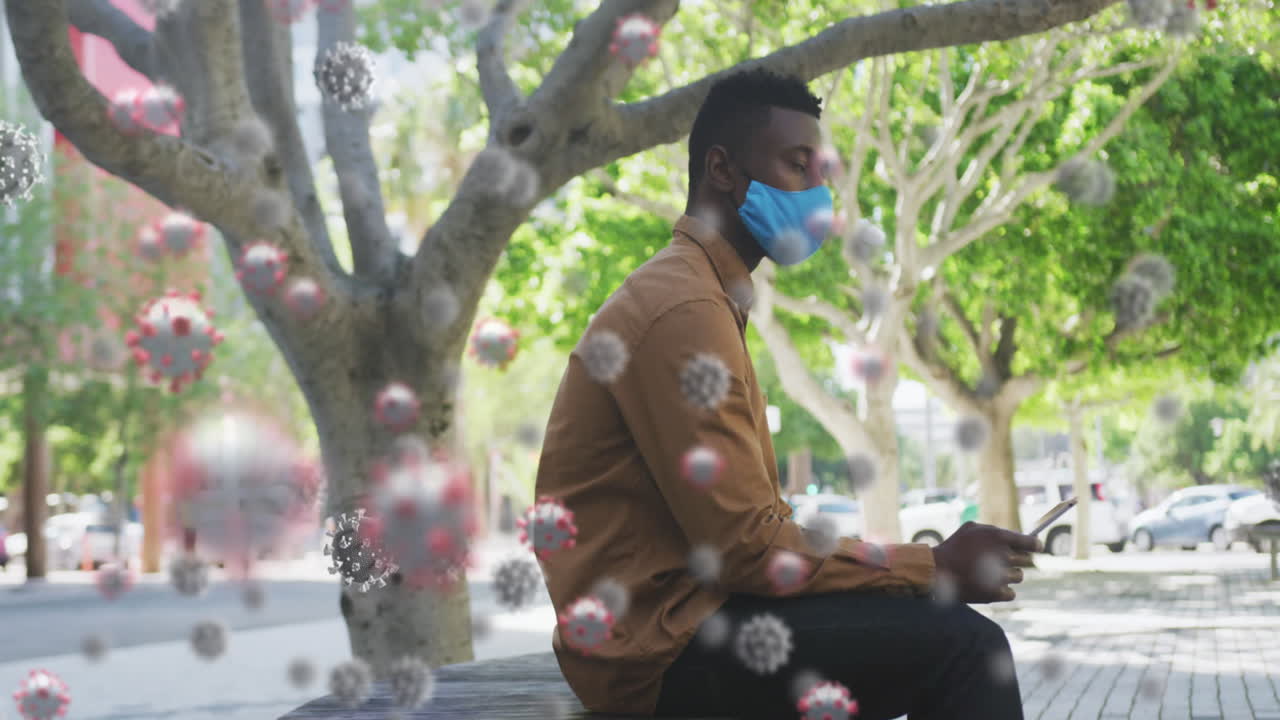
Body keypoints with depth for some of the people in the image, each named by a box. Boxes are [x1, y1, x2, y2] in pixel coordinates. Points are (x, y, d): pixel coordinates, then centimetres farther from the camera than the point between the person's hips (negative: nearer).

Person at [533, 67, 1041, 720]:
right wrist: (932, 568, -11)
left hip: (674, 612, 11)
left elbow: (752, 517, 15)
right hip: (659, 650, -11)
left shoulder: (689, 294, 18)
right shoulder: (685, 309, -15)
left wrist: (925, 562, 5)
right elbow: (746, 545, -20)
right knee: (962, 647, -19)